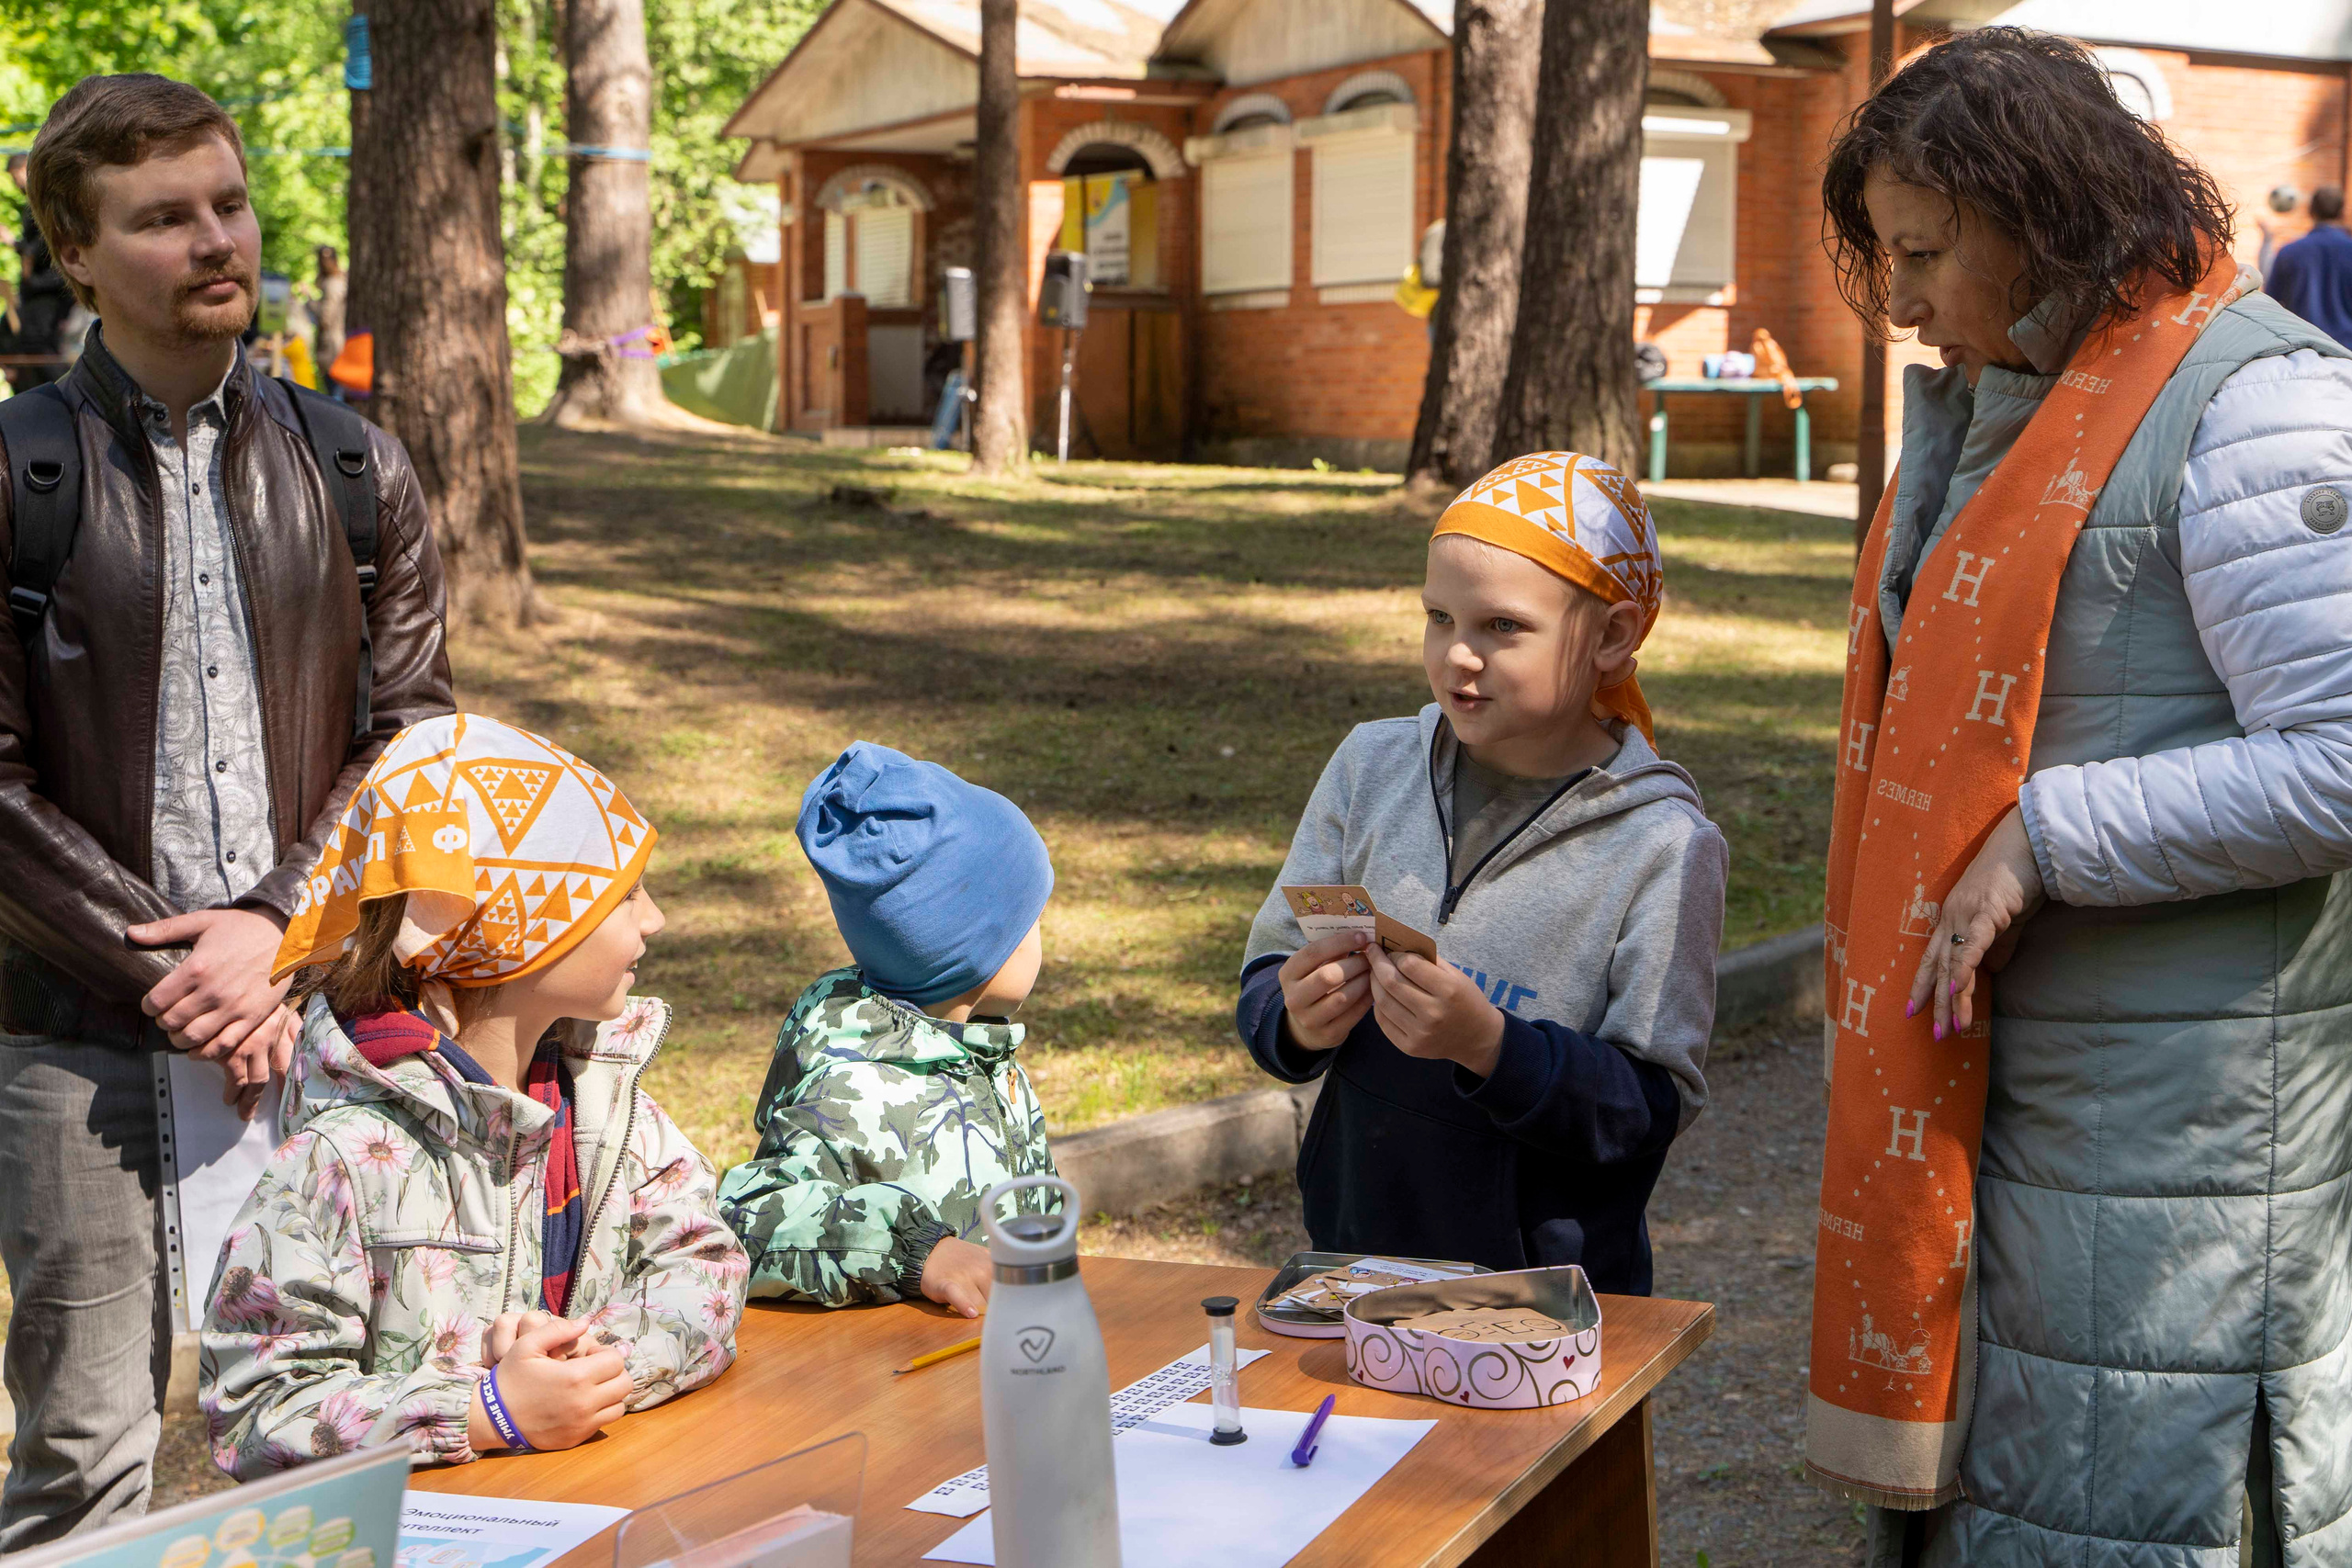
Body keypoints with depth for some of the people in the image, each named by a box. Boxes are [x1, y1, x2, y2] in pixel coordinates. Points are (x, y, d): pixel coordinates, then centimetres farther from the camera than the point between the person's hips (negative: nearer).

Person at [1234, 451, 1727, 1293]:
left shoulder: (1663, 845, -7)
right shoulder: (1372, 765, 6)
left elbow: (1656, 1105, -10)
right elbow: (1264, 986, 8)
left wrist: (1491, 1044, -22)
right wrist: (1297, 1024, -13)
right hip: (1356, 1248, 4)